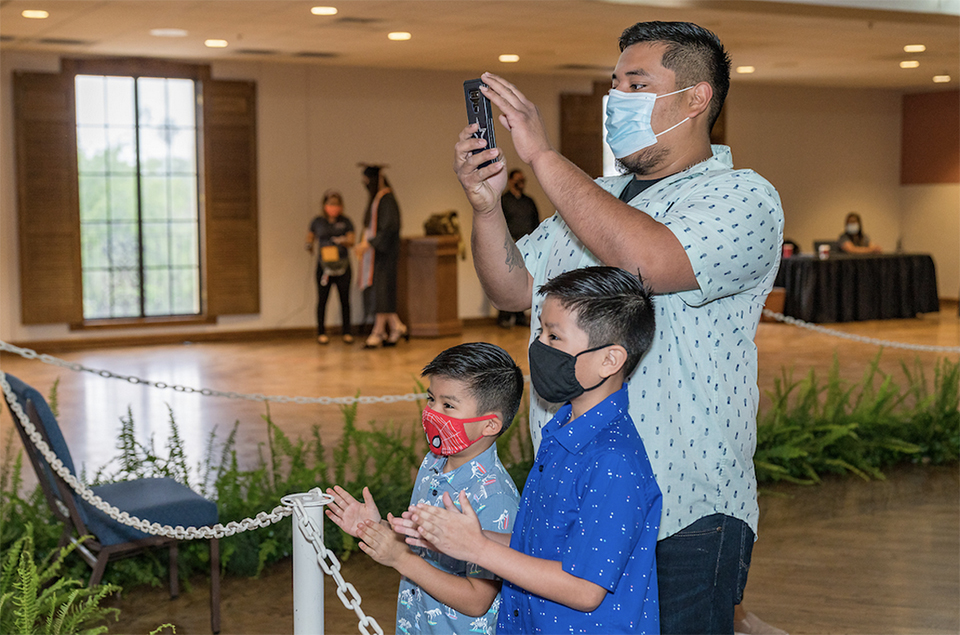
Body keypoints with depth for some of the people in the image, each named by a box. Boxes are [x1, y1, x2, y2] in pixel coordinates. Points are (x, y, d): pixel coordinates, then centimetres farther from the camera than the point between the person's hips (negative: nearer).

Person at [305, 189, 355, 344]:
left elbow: (351, 241, -2)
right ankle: (321, 332, 8)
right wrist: (309, 245, 1)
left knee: (344, 299, 2)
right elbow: (310, 235, 21)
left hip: (342, 264, 1)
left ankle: (346, 332, 11)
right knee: (322, 299, -1)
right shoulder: (317, 222, 6)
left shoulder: (345, 222, 5)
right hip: (324, 265, -1)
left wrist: (343, 241, -23)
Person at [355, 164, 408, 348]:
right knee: (383, 293, 8)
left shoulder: (386, 200, -13)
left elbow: (389, 227, -22)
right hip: (375, 252, 10)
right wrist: (364, 245, 14)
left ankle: (378, 333, -4)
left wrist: (369, 243, -23)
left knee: (382, 292, -6)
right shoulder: (376, 199, 16)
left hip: (384, 253, -10)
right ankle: (397, 327, 12)